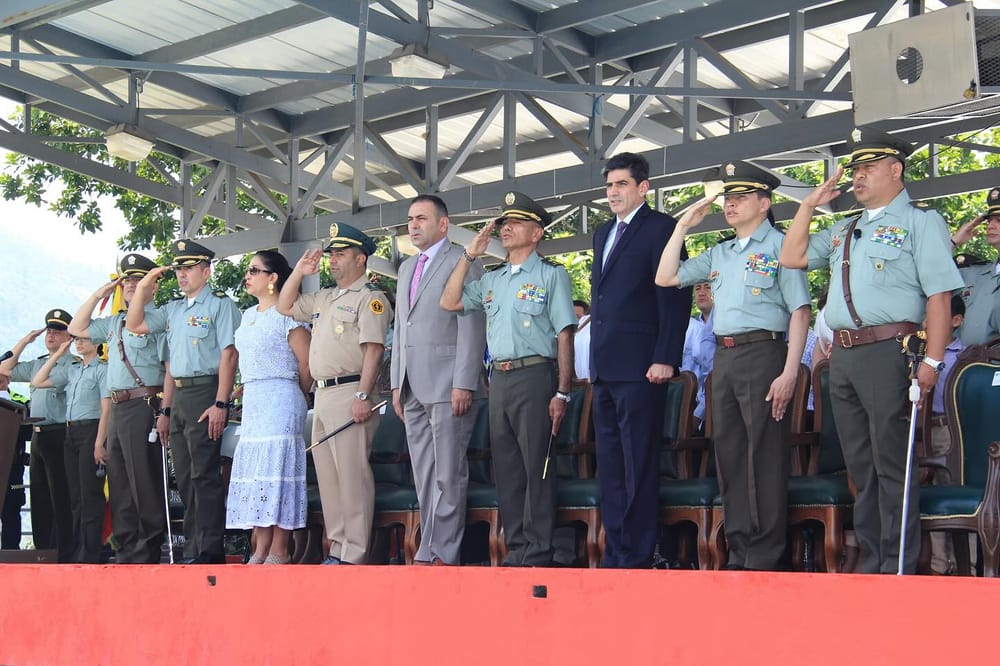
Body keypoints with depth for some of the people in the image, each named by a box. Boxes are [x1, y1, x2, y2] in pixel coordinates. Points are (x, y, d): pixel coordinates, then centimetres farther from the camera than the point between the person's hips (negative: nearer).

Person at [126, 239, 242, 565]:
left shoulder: (220, 304, -3)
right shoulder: (173, 310, 20)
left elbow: (229, 354, -11)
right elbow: (134, 325, 20)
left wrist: (220, 404, -18)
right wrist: (143, 287, 11)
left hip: (205, 394, -8)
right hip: (177, 396, 8)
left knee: (204, 474, -11)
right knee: (185, 477, 9)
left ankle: (208, 550, -10)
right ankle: (192, 548, 14)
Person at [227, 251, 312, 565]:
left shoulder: (286, 316, -9)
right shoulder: (247, 316, 16)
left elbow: (307, 365, -8)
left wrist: (293, 398, 4)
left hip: (280, 401, -8)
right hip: (252, 401, 8)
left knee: (275, 471, -9)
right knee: (254, 473, 6)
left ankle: (279, 553, -6)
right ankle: (261, 551, 9)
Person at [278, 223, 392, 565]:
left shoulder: (370, 298, -6)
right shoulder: (324, 298, 21)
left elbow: (373, 349, -15)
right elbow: (285, 306, 32)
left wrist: (363, 396, -23)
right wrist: (298, 272, 18)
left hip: (349, 393, -10)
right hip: (322, 394, 10)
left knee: (352, 474, -10)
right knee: (328, 475, 11)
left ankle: (354, 555, -10)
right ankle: (337, 547, 16)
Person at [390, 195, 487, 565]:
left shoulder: (462, 262, -3)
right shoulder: (407, 268, 21)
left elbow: (472, 328, -10)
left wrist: (464, 384, -16)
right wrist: (397, 383, 16)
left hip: (448, 386, -8)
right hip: (413, 389, 8)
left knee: (448, 475, -6)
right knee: (423, 476, 8)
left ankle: (443, 554, -2)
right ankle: (429, 552, 12)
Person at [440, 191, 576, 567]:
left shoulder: (551, 276, 2)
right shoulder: (492, 281, 19)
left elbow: (564, 336, -4)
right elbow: (449, 302, 13)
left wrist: (562, 392, -11)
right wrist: (469, 256, 10)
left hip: (535, 377, -6)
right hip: (499, 380, 6)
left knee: (537, 467, -6)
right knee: (506, 468, 8)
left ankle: (538, 554, -4)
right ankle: (516, 549, 14)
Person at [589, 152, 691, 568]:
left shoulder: (661, 228, -4)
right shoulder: (604, 234, 21)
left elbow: (675, 296, -11)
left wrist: (665, 359, -17)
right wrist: (596, 360, 16)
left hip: (639, 368, -8)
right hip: (604, 369, 8)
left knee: (639, 469, -5)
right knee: (610, 468, 10)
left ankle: (637, 559, -2)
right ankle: (614, 554, 15)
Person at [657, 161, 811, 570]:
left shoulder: (779, 246, -2)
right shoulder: (719, 255, 20)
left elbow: (800, 311, -8)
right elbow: (666, 278, 18)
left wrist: (789, 372, -16)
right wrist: (683, 227, 13)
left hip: (762, 353, -7)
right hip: (724, 356, 7)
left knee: (764, 455, -6)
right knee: (729, 452, 8)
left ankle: (764, 556, -2)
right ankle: (739, 551, 15)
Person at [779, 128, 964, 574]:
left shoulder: (919, 221, 0)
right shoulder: (844, 230, 22)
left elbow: (940, 294, -8)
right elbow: (791, 257, 21)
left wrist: (931, 361, -16)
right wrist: (809, 206, 14)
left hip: (888, 352, -7)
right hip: (843, 355, 7)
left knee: (892, 464, -6)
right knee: (860, 465, 11)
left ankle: (898, 568, -1)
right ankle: (870, 562, 19)